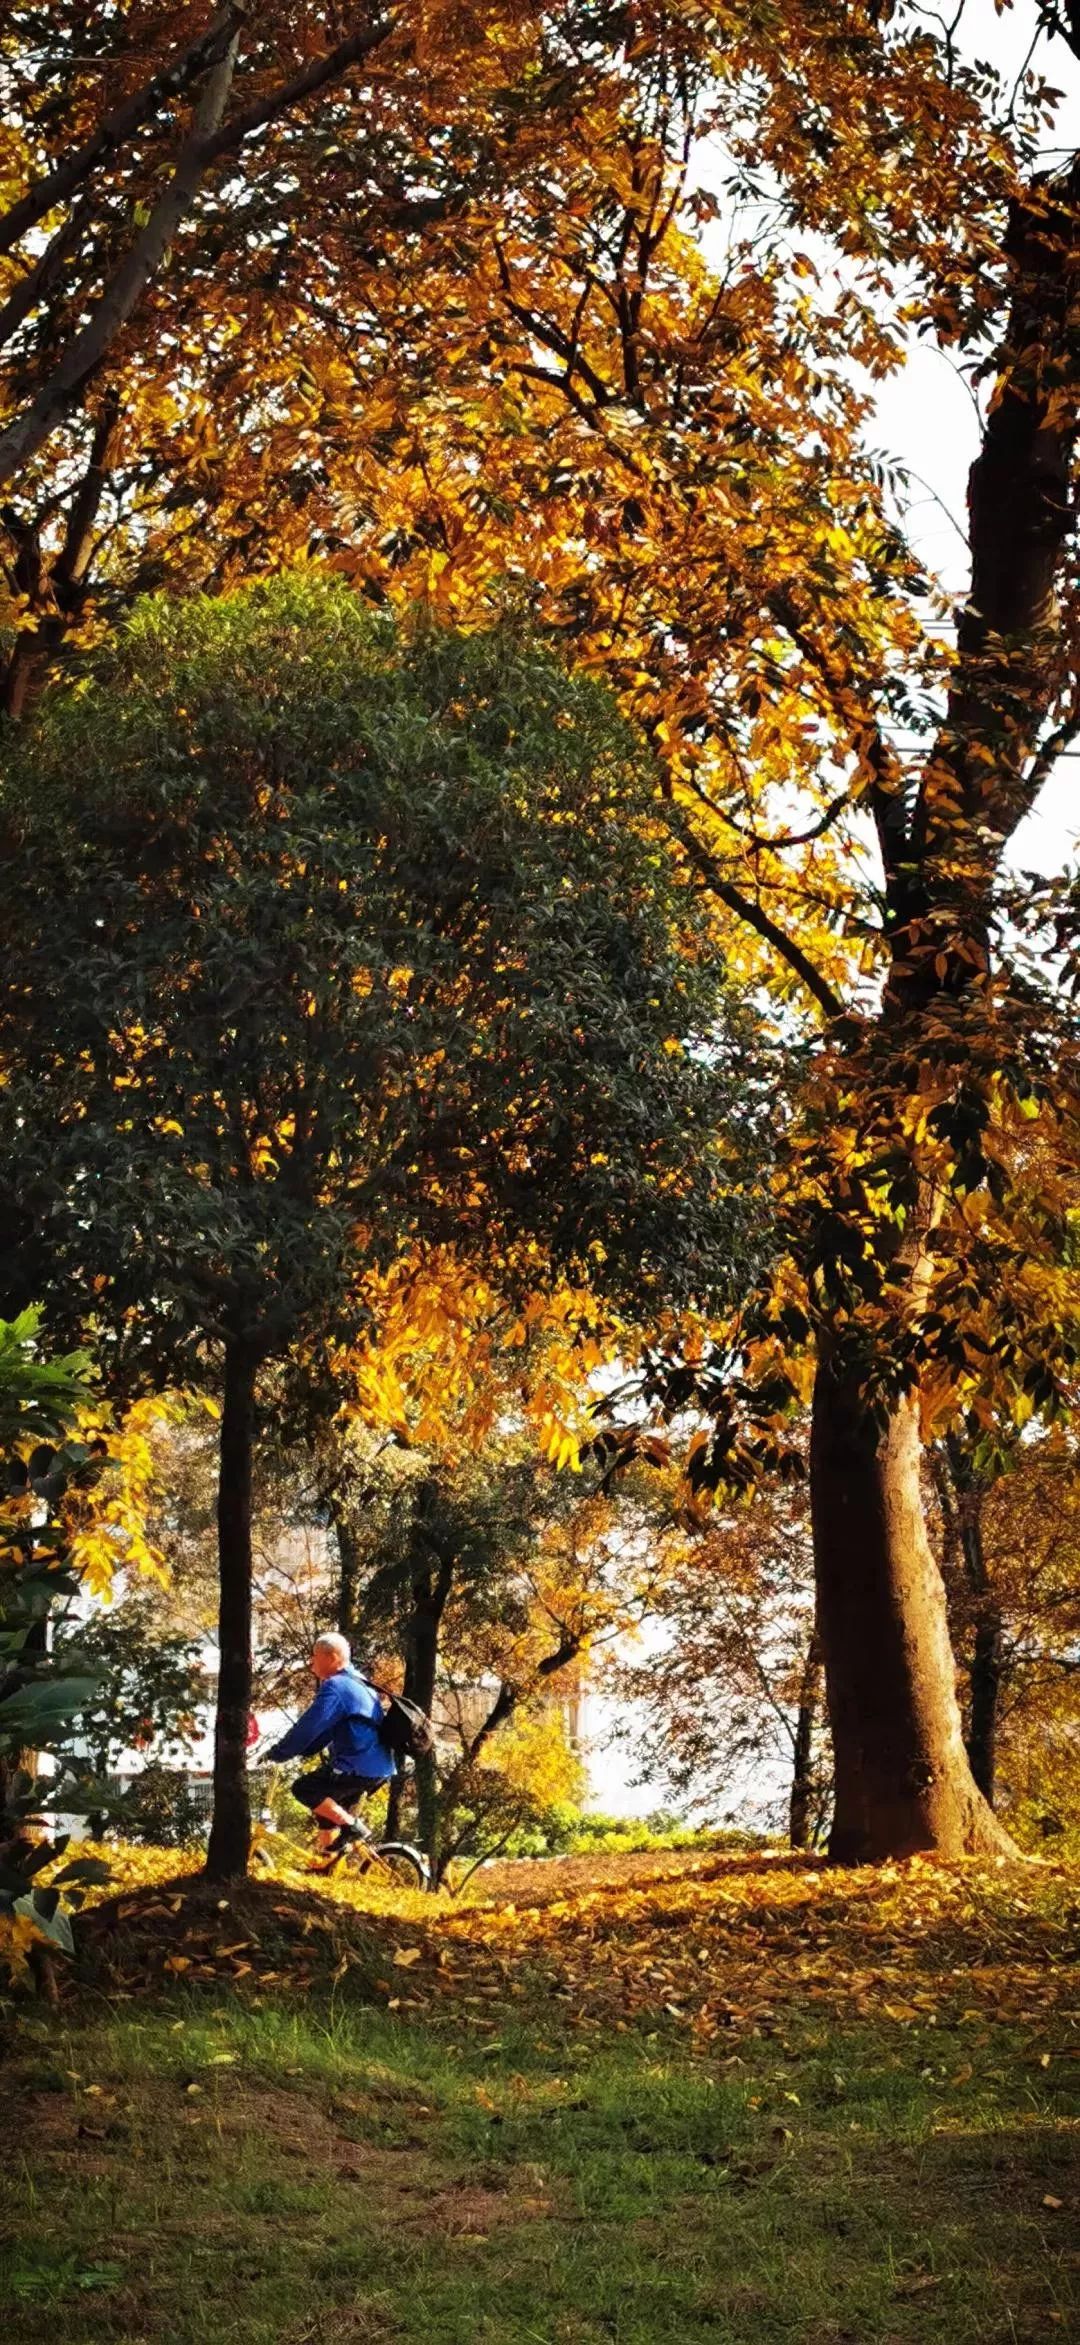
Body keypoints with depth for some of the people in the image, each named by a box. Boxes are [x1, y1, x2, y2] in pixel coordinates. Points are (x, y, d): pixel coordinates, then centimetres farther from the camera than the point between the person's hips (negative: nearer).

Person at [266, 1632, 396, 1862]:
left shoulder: (335, 1687, -13)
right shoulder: (356, 1684, 19)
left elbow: (308, 1727, -16)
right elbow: (325, 1729, 24)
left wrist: (277, 1753, -5)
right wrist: (301, 1751, 18)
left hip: (359, 1768, -10)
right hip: (378, 1768, 10)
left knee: (303, 1789, -8)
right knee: (327, 1807, 21)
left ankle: (351, 1826, -8)